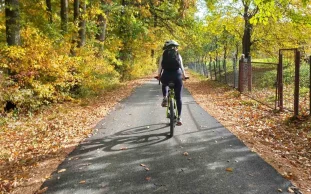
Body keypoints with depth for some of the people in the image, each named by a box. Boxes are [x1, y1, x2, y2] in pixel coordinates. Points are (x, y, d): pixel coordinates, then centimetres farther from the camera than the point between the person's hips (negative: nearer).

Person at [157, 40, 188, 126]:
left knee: (164, 85, 37)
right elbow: (182, 67, 12)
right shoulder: (178, 55, 14)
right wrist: (184, 76, 28)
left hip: (166, 76, 0)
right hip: (177, 75, 0)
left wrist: (159, 76, 27)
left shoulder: (163, 55, 13)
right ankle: (179, 118, 5)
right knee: (178, 98, 7)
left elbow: (160, 67, 11)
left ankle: (165, 98, 12)